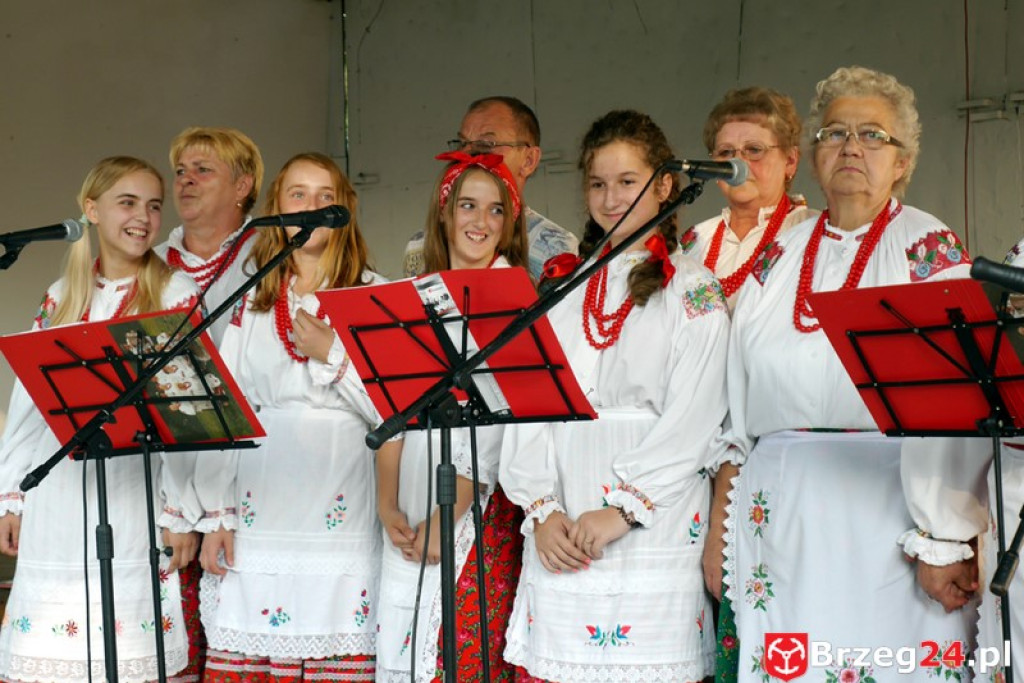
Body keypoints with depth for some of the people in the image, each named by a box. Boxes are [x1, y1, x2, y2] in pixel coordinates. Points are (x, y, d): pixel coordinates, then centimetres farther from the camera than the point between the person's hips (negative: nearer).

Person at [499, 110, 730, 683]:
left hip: (652, 537, -4)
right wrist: (542, 508, -4)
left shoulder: (694, 292, 2)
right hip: (558, 540, 4)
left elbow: (693, 420, -8)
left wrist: (622, 508, -15)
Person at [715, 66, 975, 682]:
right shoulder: (778, 257, 13)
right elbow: (734, 408, 14)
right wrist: (718, 525, 8)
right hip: (778, 510, 4)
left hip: (886, 507, -4)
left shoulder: (933, 251, 1)